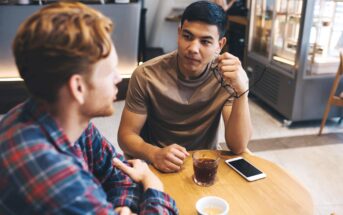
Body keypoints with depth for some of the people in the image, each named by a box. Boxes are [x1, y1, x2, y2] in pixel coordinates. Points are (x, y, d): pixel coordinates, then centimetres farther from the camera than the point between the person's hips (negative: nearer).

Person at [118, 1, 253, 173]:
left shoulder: (227, 76, -11)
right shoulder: (146, 75, -14)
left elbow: (238, 147, -16)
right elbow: (126, 135, -9)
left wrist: (241, 90, -29)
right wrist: (155, 154, -29)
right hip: (157, 166, 0)